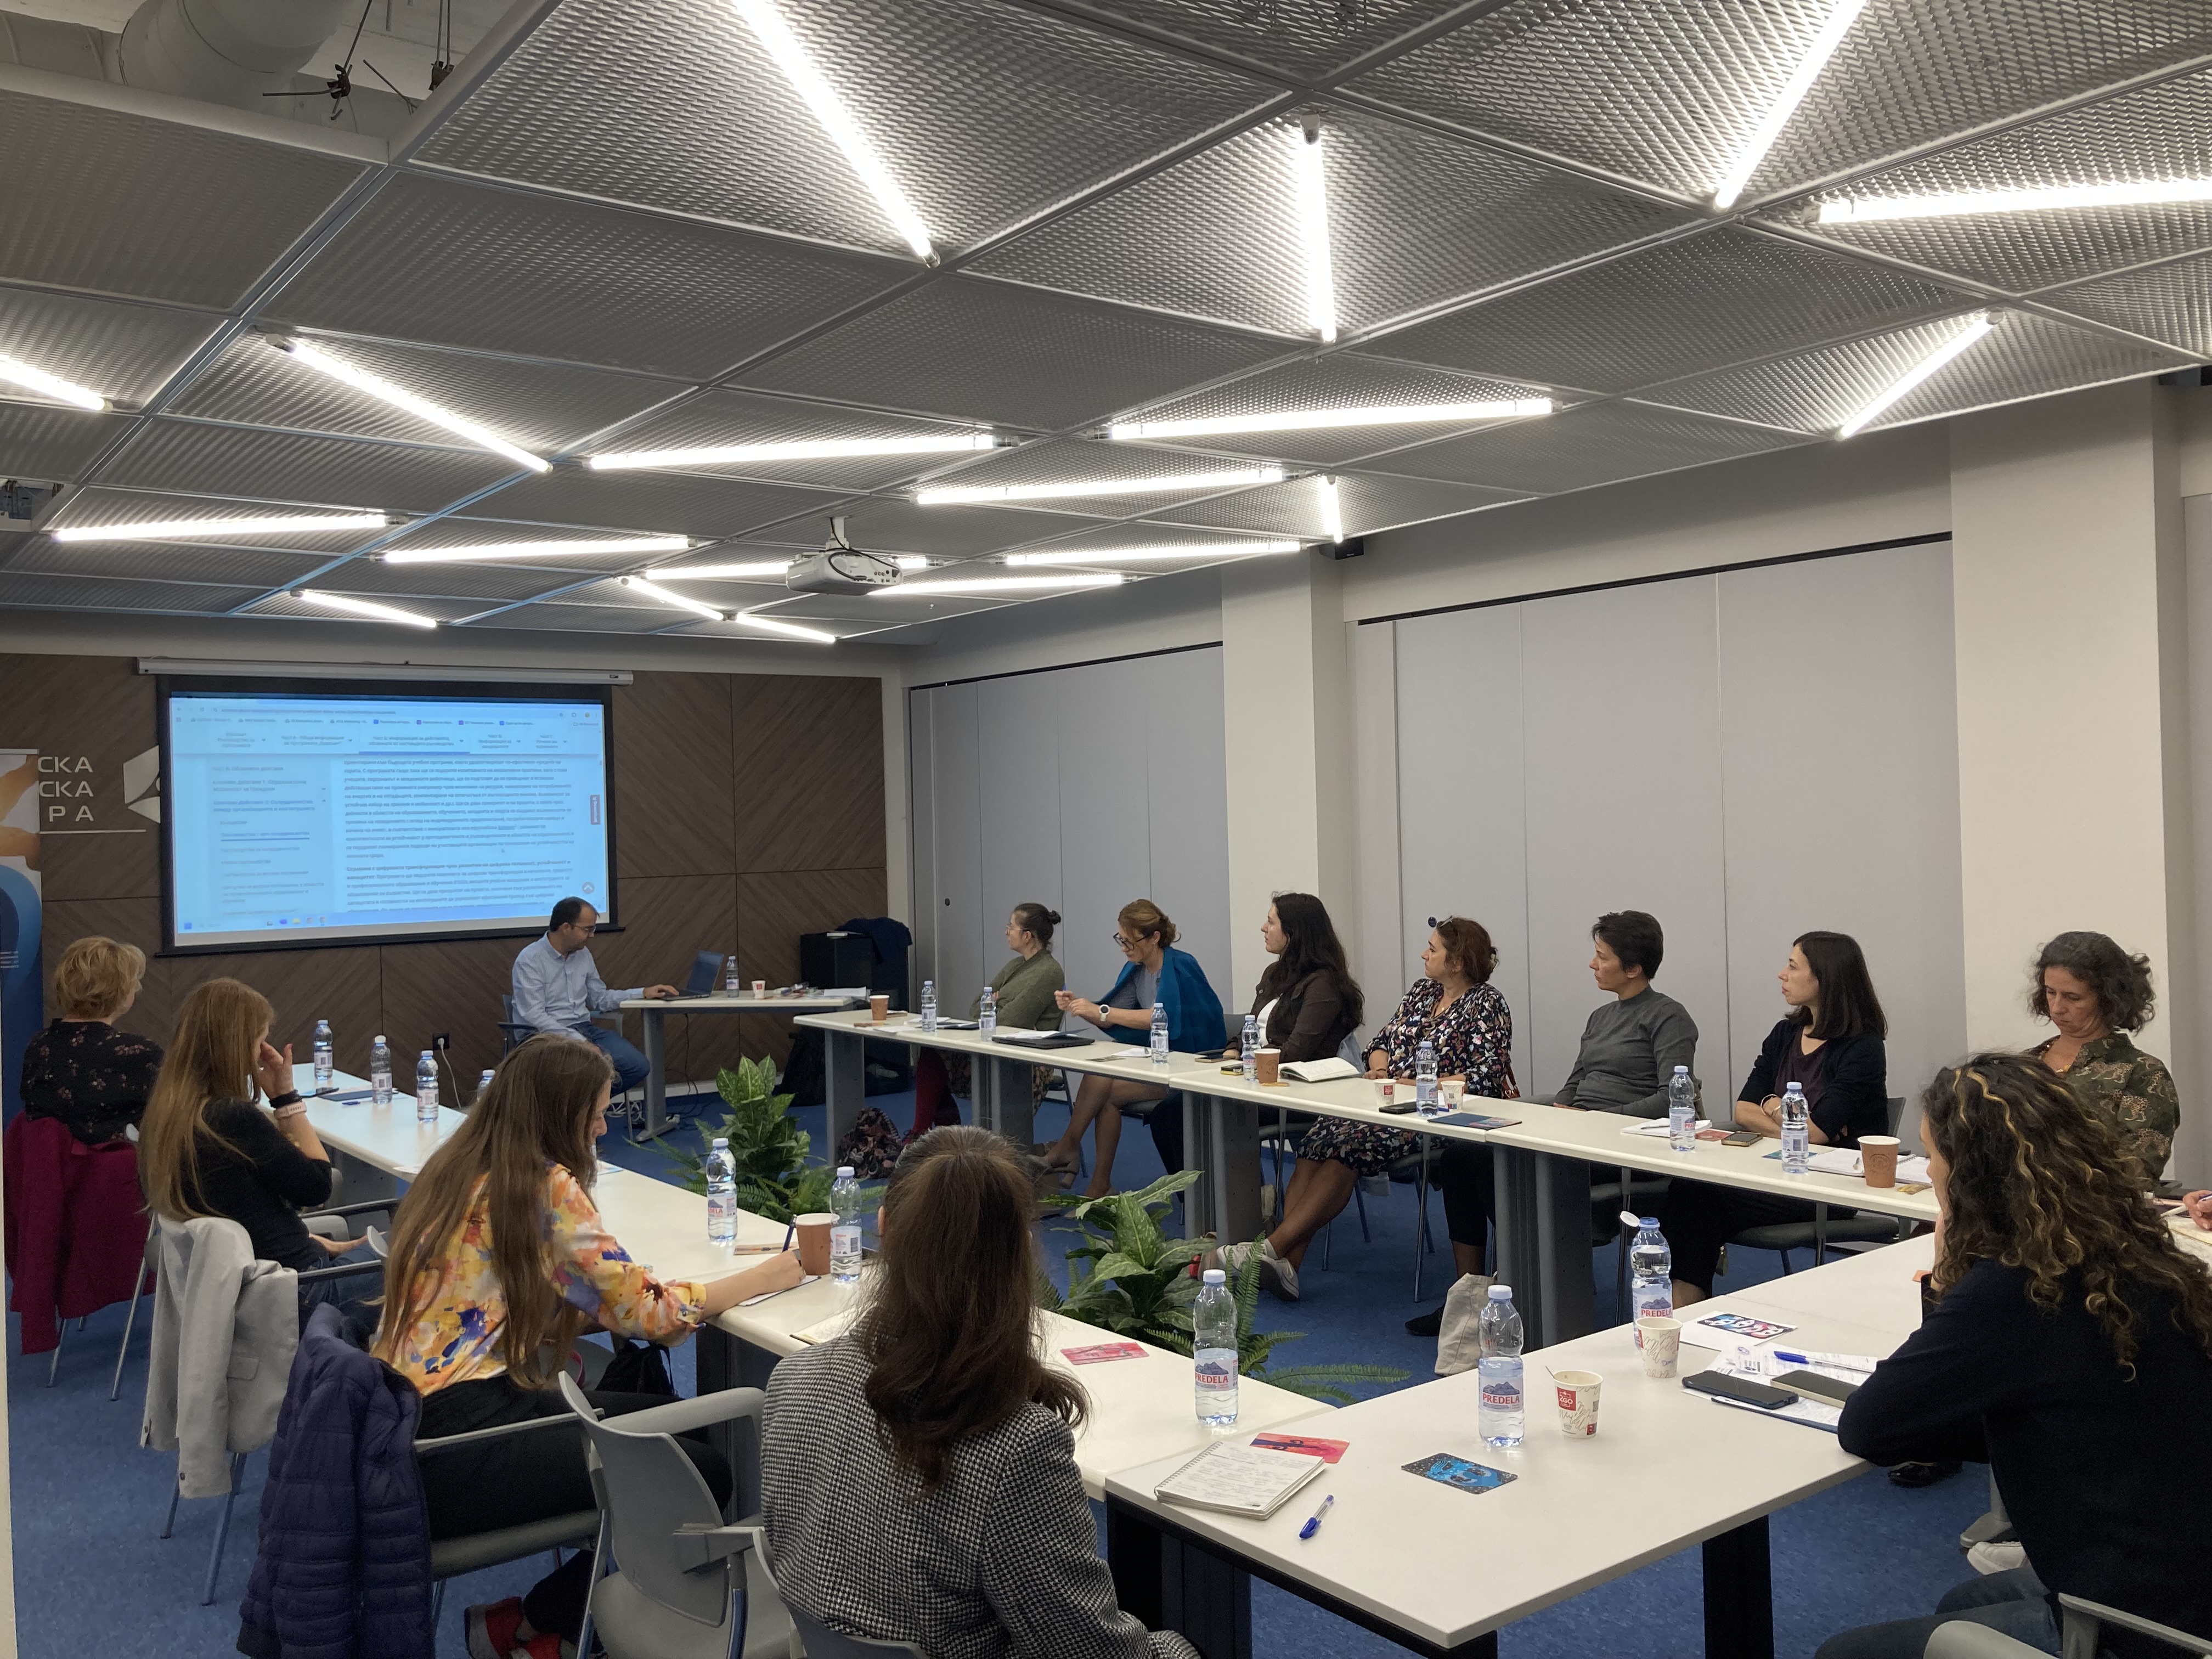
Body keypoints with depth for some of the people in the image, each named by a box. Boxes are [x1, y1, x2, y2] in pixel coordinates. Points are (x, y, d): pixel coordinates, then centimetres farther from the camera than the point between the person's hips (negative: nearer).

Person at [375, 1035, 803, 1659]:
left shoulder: (460, 1169, 11)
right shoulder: (547, 1187, -14)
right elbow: (641, 1307, -11)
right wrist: (772, 1274, -1)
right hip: (456, 1444, -10)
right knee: (704, 1474, -9)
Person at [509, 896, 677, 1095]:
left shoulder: (583, 954, 11)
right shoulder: (530, 960, -11)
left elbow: (600, 999, 22)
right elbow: (534, 1017, -19)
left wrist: (643, 993, 11)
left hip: (583, 1029, 7)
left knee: (637, 1066, -16)